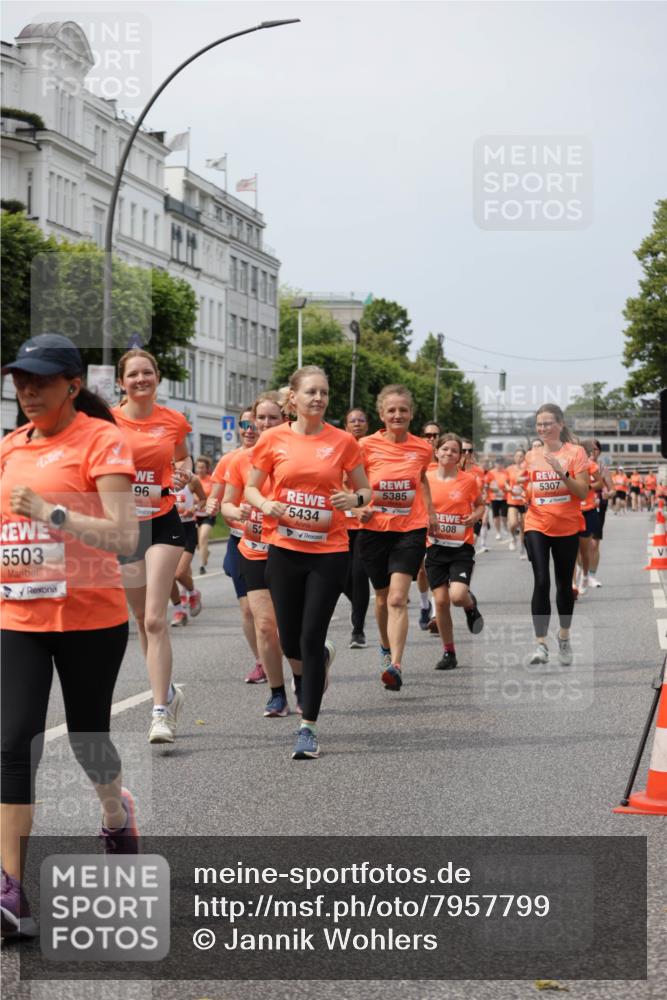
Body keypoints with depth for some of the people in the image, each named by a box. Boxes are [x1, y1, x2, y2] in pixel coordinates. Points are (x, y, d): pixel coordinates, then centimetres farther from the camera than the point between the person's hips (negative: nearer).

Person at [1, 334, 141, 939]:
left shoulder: (100, 440, -9)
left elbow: (124, 535, -19)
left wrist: (50, 511, -26)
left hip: (91, 619, -4)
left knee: (87, 736, 12)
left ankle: (118, 814, 46)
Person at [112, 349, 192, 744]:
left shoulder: (174, 421, -1)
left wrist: (185, 473, -6)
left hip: (163, 523, -2)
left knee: (155, 619, -12)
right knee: (142, 618, 14)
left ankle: (161, 712, -12)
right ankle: (167, 691, 34)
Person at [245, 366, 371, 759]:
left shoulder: (343, 441, 0)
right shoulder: (274, 439, 1)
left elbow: (365, 490, 9)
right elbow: (251, 488, 10)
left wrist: (355, 498, -13)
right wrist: (267, 506, -11)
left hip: (329, 552, -2)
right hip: (285, 549, 2)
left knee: (312, 638, -7)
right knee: (290, 641, 7)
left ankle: (309, 728, 3)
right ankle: (321, 660, 44)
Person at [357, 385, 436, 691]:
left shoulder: (422, 448, 0)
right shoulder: (367, 445, -7)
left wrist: (431, 511, 21)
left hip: (410, 530, -1)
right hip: (375, 530, 1)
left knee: (398, 599, -15)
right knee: (382, 597, 15)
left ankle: (395, 665, -22)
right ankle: (386, 648, 42)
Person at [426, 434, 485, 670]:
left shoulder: (468, 480, -3)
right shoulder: (426, 479, 1)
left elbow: (480, 505, 13)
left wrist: (475, 516, -8)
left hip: (462, 546, -2)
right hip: (436, 546, 2)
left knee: (457, 595, -19)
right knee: (441, 601, 0)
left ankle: (471, 605, 19)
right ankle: (448, 652, 14)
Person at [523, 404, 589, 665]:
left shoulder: (575, 452, -3)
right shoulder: (531, 456, 6)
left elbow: (582, 492, -10)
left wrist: (562, 472, -23)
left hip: (567, 528, -1)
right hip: (537, 526, 1)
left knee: (564, 584, 10)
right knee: (541, 582, -12)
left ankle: (564, 637, 30)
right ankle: (541, 644, -13)